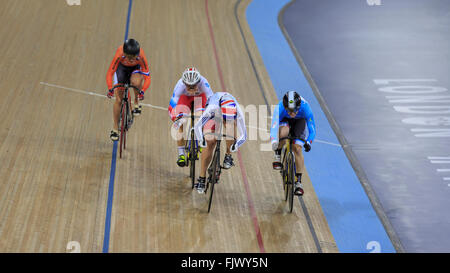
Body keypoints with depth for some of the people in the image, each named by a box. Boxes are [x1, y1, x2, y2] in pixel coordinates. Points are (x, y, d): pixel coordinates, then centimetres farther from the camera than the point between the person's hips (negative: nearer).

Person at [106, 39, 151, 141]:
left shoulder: (141, 55, -37)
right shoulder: (119, 54, -38)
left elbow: (147, 76, -34)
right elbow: (109, 73, -35)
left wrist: (142, 90, -49)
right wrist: (110, 89, -50)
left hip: (136, 68, 0)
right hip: (122, 68, 0)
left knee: (136, 82, -37)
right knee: (118, 100, -6)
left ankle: (136, 102, -6)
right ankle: (115, 128, 8)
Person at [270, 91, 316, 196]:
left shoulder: (305, 107, -38)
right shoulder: (280, 108, -39)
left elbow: (312, 129, -33)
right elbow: (274, 127, -45)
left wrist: (308, 142, -51)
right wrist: (274, 141, -62)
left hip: (299, 121, 0)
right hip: (285, 120, 0)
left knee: (297, 149, -13)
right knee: (283, 133, -36)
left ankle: (298, 182, -2)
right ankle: (278, 155, -7)